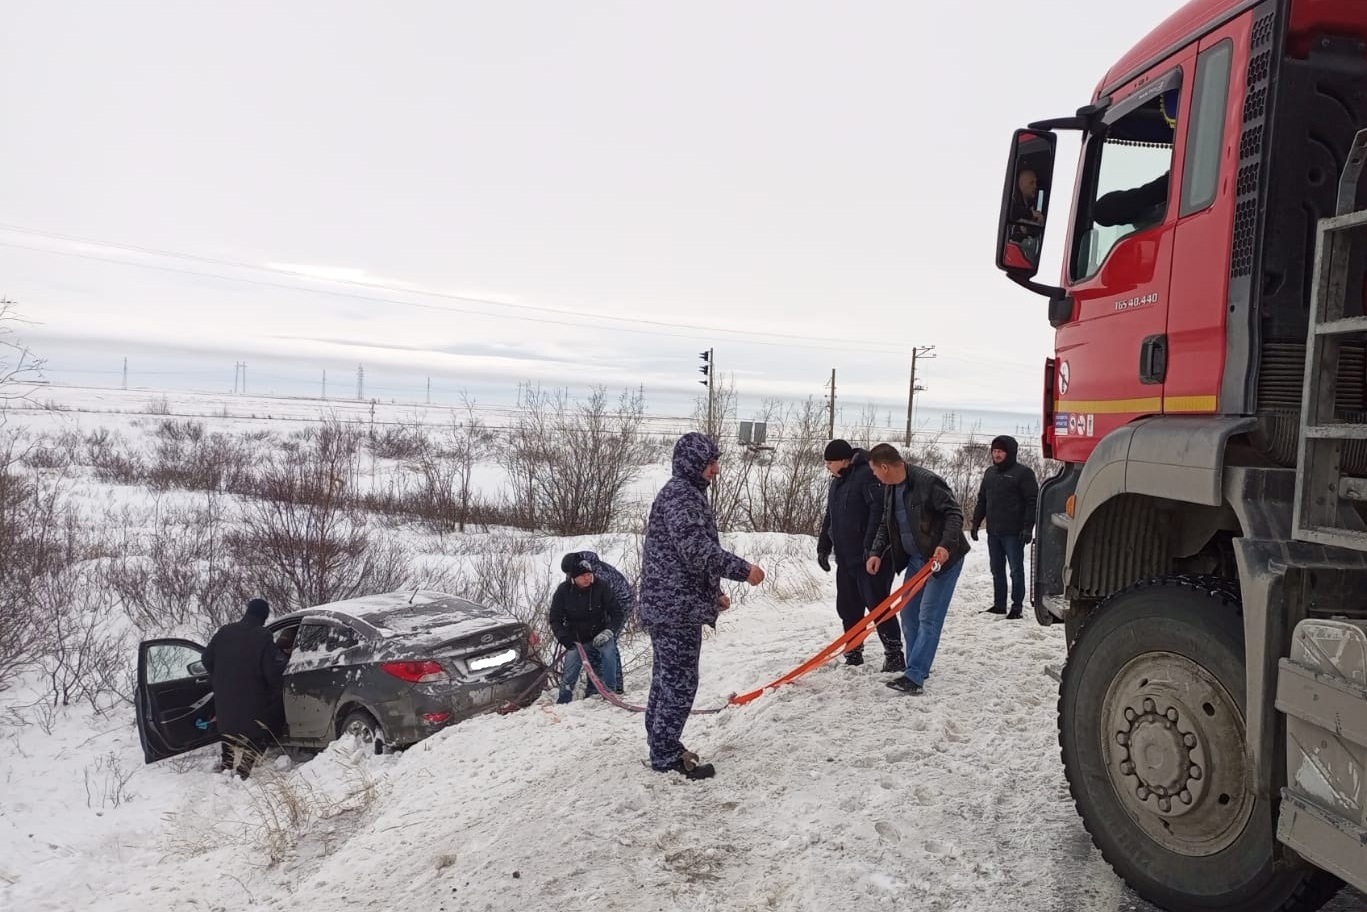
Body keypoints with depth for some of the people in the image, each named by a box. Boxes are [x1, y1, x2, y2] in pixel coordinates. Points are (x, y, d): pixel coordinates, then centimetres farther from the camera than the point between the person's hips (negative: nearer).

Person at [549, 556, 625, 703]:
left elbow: (616, 612, -8)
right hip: (576, 639, 1)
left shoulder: (600, 587, -15)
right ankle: (564, 697, 12)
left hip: (599, 635, -1)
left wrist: (608, 631, -23)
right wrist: (565, 639, -18)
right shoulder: (563, 591, -11)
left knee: (608, 650, -29)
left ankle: (610, 690, -16)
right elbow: (555, 620, -3)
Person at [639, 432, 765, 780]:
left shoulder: (686, 493, 19)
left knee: (667, 676, 16)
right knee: (679, 679, -5)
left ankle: (662, 746, 26)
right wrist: (742, 569, -18)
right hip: (677, 605, -11)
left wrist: (712, 593, 26)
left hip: (671, 603, 11)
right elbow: (696, 548, -24)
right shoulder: (680, 494, -15)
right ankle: (667, 755, 3)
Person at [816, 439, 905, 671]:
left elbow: (879, 511, -23)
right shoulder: (836, 482, 15)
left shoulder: (867, 475, -15)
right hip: (845, 558, 9)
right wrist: (824, 546, 16)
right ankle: (853, 655, 23)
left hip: (870, 557, -9)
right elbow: (829, 517, 22)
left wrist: (871, 546, -26)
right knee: (848, 608, 12)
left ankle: (894, 655, 4)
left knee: (877, 605, -5)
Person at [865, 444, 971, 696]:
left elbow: (954, 513, -20)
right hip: (915, 559, 9)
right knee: (908, 614, 11)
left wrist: (946, 545, -31)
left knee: (928, 618, -10)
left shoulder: (928, 481, -22)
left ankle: (914, 676, -10)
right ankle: (917, 670, 23)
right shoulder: (889, 488, 4)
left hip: (942, 559, -9)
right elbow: (886, 525, 13)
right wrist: (876, 552, 1)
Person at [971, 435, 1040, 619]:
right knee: (997, 570, 12)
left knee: (1016, 570, 1)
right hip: (993, 532, 7)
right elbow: (982, 499, 20)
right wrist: (976, 522, 15)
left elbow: (1032, 501, -10)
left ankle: (1017, 606, 7)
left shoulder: (1023, 473, -6)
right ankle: (999, 604, 21)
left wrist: (1028, 527, -16)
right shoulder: (990, 472, 14)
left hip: (1013, 533, -7)